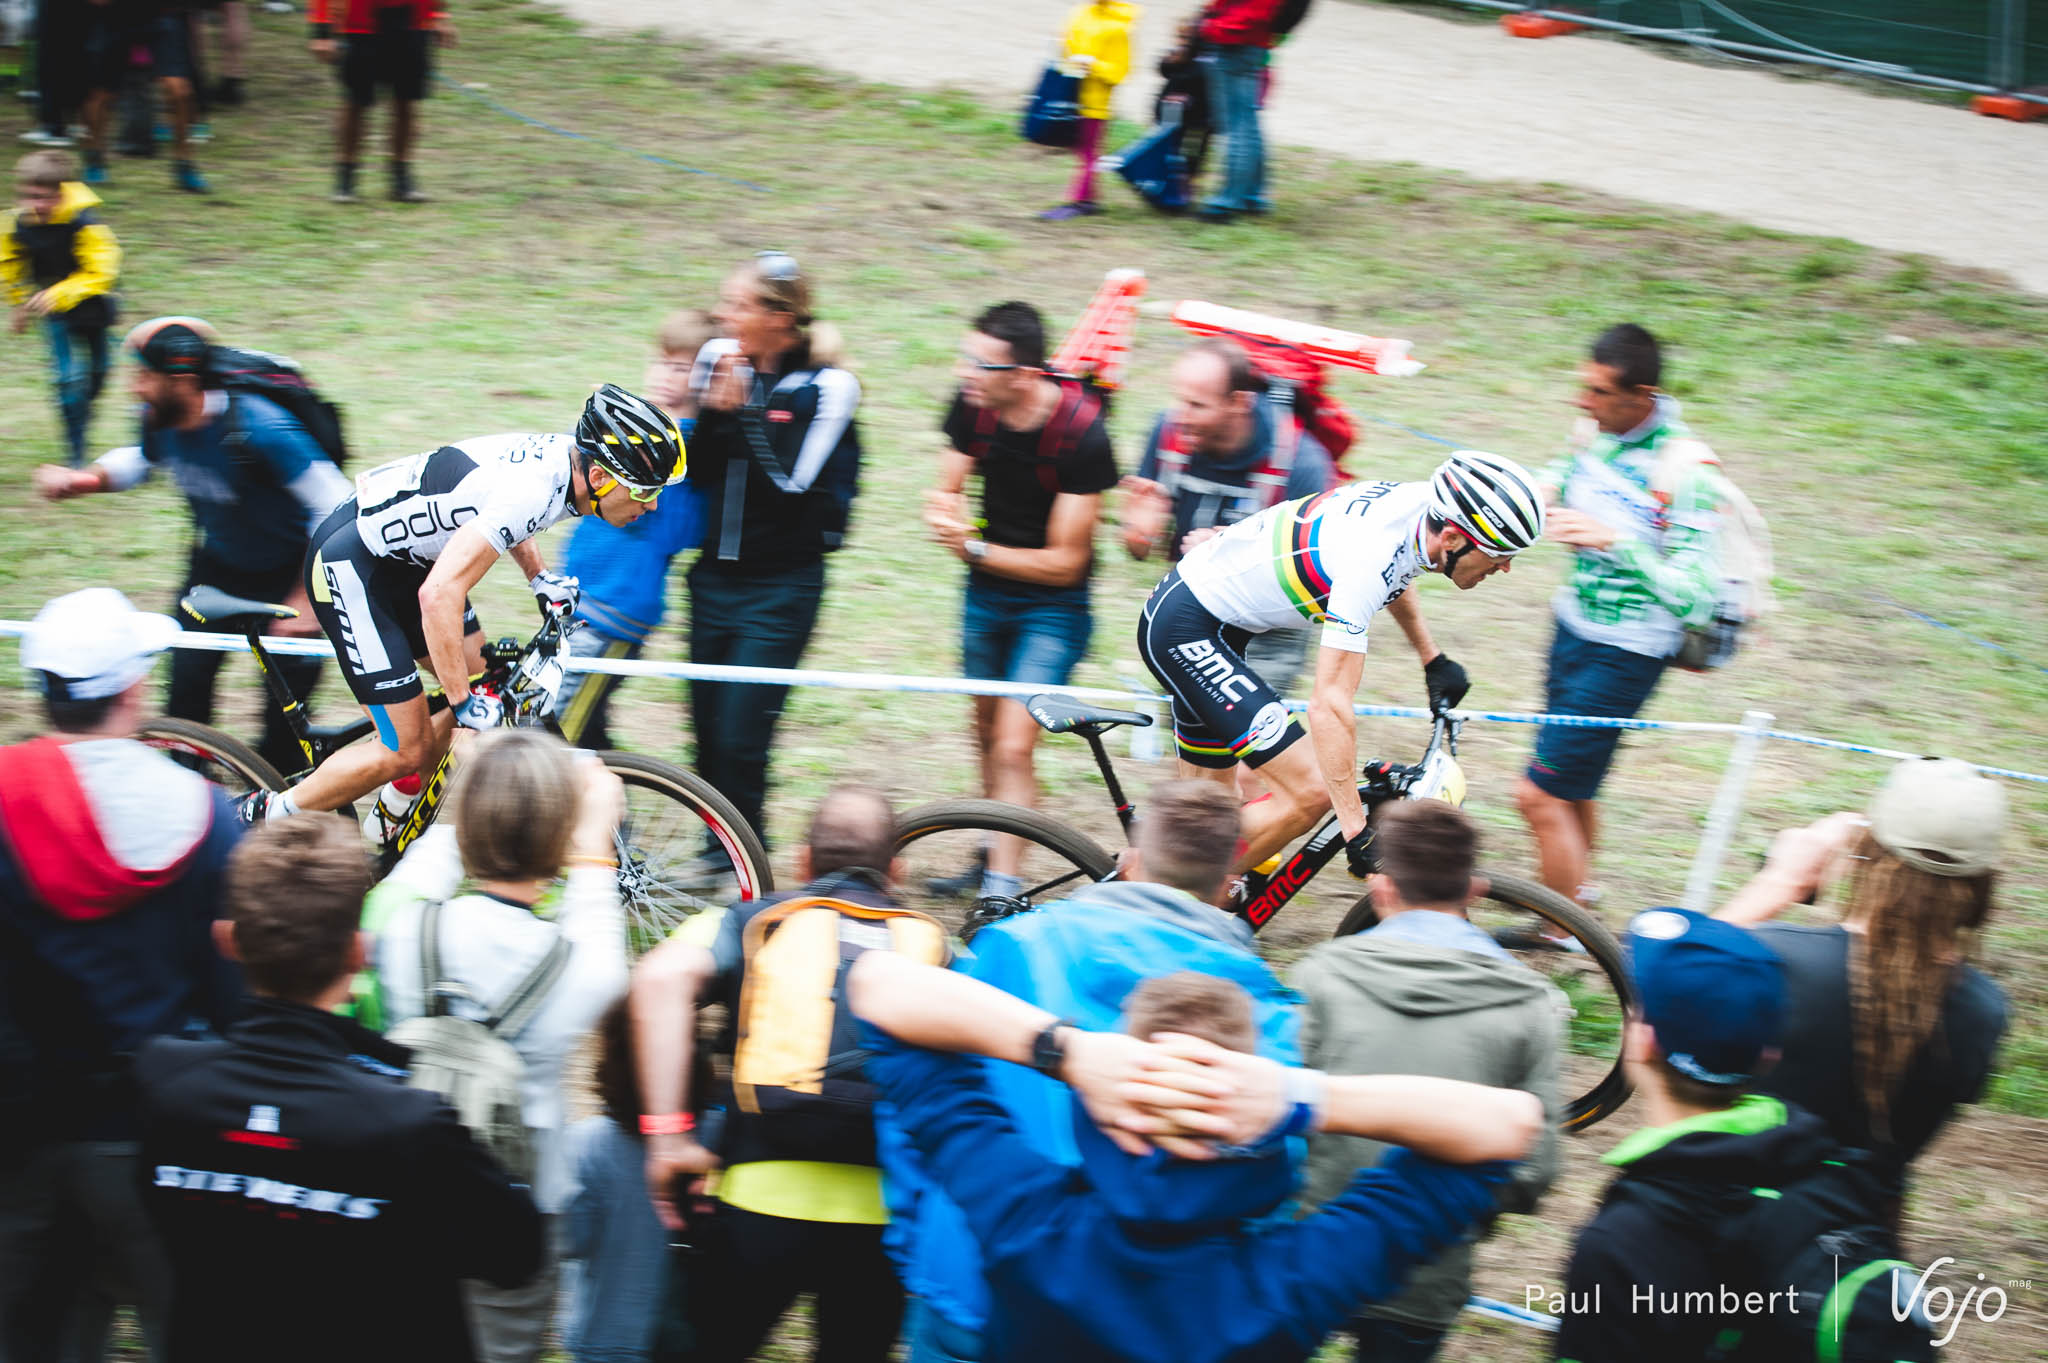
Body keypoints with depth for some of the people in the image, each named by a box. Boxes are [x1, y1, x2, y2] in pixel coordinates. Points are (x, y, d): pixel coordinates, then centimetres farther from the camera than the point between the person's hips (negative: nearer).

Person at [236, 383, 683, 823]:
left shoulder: (563, 453, -3)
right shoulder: (532, 492, -32)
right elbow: (439, 596, -37)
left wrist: (539, 576, 11)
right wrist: (464, 703, -30)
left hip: (402, 553, 10)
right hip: (349, 567, -10)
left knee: (492, 698, 7)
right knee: (409, 752, -7)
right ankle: (263, 818, 9)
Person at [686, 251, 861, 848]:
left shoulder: (827, 387, -11)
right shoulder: (718, 359, 1)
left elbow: (788, 482, -18)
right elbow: (695, 471, 0)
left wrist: (742, 411, -21)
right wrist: (711, 411, -17)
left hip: (781, 589, -5)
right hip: (715, 576, 5)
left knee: (739, 738, -8)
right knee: (706, 728, 9)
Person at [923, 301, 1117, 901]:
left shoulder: (1083, 434, -28)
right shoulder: (972, 404, -14)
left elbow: (1064, 563, -22)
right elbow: (947, 491, 0)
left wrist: (976, 550, -25)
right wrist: (946, 509, -24)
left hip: (1052, 606, -6)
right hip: (987, 591, 6)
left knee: (1013, 749, -15)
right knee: (987, 731, 19)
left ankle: (1002, 890, -11)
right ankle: (997, 851, 39)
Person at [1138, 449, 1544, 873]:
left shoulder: (1418, 502, -6)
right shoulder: (1367, 557, -32)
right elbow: (1329, 705, -34)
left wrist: (1433, 659, 30)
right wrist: (1358, 834, -35)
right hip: (1184, 629, -10)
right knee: (1311, 792, -16)